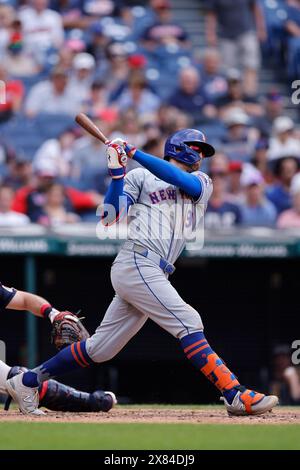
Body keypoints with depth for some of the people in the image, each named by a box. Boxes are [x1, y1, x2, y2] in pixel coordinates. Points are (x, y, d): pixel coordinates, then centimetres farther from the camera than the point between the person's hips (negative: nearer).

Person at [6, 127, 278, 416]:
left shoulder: (202, 183, 20)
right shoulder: (139, 177, 8)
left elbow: (182, 181, -3)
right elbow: (111, 218, 0)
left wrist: (134, 153, -7)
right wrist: (117, 173, -9)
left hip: (153, 274, 6)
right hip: (136, 264, -6)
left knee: (100, 349, 7)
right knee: (188, 322, -18)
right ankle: (236, 396, -24)